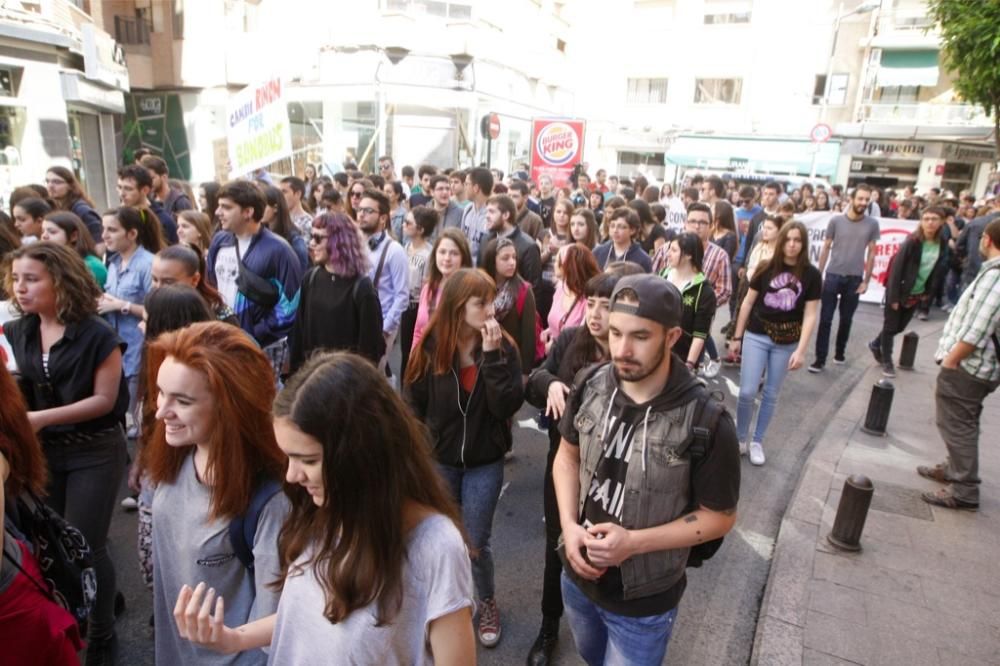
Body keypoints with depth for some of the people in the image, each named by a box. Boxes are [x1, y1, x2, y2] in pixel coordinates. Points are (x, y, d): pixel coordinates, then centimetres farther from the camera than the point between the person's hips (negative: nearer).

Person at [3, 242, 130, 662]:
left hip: (94, 452, -5)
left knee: (85, 546, 1)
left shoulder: (96, 335, -14)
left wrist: (41, 418, -21)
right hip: (40, 451, 6)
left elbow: (104, 399, -16)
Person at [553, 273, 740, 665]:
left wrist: (635, 542, -25)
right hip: (577, 574, 5)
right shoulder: (591, 386, -14)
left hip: (643, 601, -4)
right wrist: (569, 525, -14)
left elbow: (719, 517, -14)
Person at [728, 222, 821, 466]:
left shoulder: (812, 275, -4)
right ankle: (741, 438, 16)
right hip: (756, 336, 0)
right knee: (747, 392, -4)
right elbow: (748, 303, 2)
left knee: (772, 395, 10)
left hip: (787, 342, 1)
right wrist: (736, 337, 4)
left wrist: (801, 350, -11)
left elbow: (810, 315, -5)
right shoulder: (766, 268, -4)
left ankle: (757, 441, 25)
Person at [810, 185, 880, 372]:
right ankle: (820, 359, 4)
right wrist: (819, 274, 1)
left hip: (855, 278, 1)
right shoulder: (836, 220, -3)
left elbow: (871, 253, 3)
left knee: (846, 319, 12)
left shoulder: (872, 224, -1)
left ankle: (840, 353, 30)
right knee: (825, 319, -1)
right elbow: (826, 248, 3)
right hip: (833, 275, -1)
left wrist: (866, 280, 1)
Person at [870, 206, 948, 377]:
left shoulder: (943, 243, -4)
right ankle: (887, 361, 20)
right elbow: (896, 267, -17)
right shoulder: (912, 241, -19)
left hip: (917, 293, 5)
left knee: (900, 327, 16)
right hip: (900, 291, -5)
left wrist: (928, 292, 3)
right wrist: (894, 296, -17)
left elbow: (940, 269, 6)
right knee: (890, 326, 6)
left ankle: (876, 345, 40)